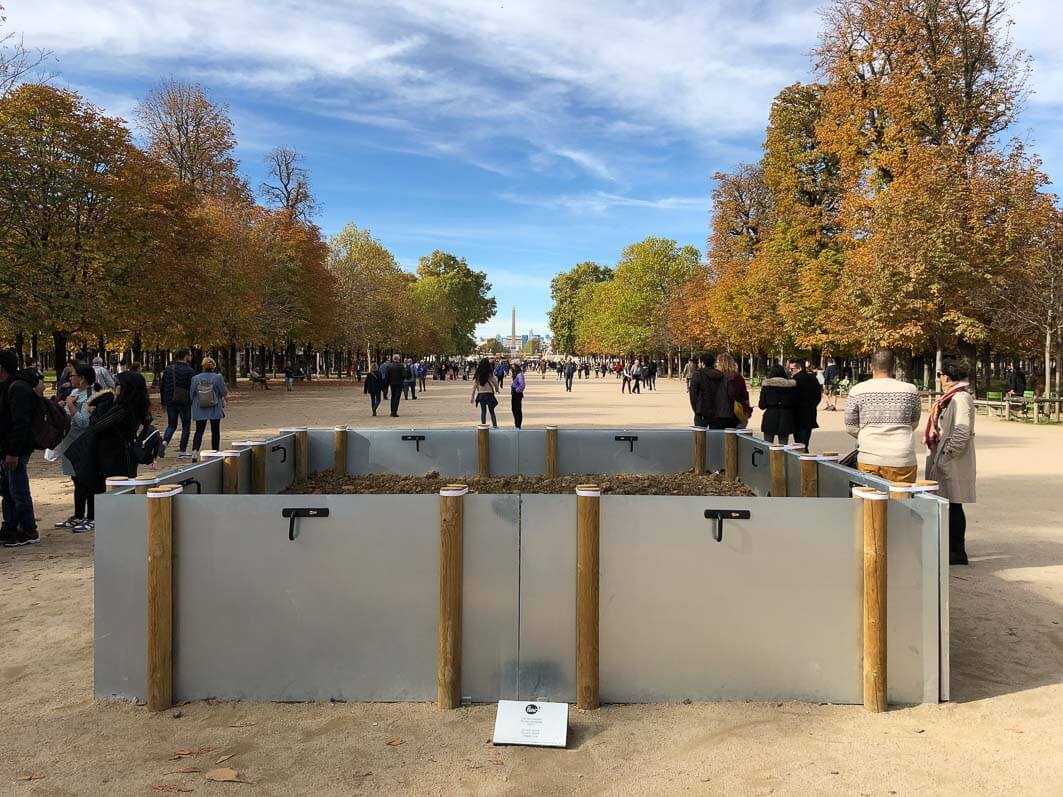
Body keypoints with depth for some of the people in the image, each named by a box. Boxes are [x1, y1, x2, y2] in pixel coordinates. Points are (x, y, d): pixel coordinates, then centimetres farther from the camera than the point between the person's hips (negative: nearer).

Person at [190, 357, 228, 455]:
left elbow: (192, 394, 3)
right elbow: (224, 393, -6)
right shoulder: (217, 378, -11)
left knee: (199, 431, 3)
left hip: (200, 410, 1)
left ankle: (195, 450, -17)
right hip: (215, 410, -1)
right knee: (215, 431, 11)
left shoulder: (195, 378, -4)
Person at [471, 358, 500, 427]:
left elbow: (474, 386, -1)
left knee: (483, 410, 11)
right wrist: (497, 389, 17)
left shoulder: (477, 374, -1)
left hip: (481, 394, 2)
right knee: (491, 411, 7)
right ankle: (495, 425, 3)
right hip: (489, 394, -2)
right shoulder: (490, 373, -8)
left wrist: (473, 397, 5)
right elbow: (495, 383, -5)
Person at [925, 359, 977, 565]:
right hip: (943, 461, 10)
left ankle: (957, 552, 6)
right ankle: (953, 548, 25)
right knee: (946, 505, 15)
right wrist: (937, 455, 18)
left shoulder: (960, 398, -16)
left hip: (954, 463, -10)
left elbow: (962, 433, -24)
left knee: (953, 504, -3)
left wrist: (945, 456, -20)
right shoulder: (950, 397, 16)